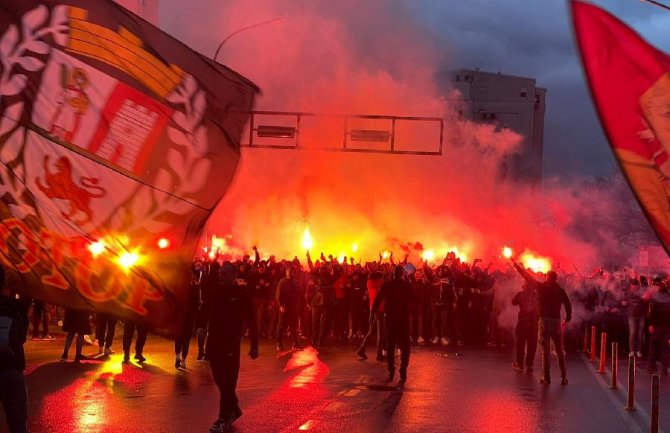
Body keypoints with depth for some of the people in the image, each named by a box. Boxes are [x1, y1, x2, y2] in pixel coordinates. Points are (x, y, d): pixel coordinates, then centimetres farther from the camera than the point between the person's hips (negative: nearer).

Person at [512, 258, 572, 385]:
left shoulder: (541, 287, -1)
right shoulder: (560, 291, 4)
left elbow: (527, 276, 3)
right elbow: (568, 305, -1)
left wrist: (515, 264, 11)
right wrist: (567, 320, 11)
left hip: (544, 320, -2)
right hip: (556, 321, 2)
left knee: (545, 350, 0)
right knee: (559, 350, 7)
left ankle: (546, 377, -3)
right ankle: (564, 377, 4)